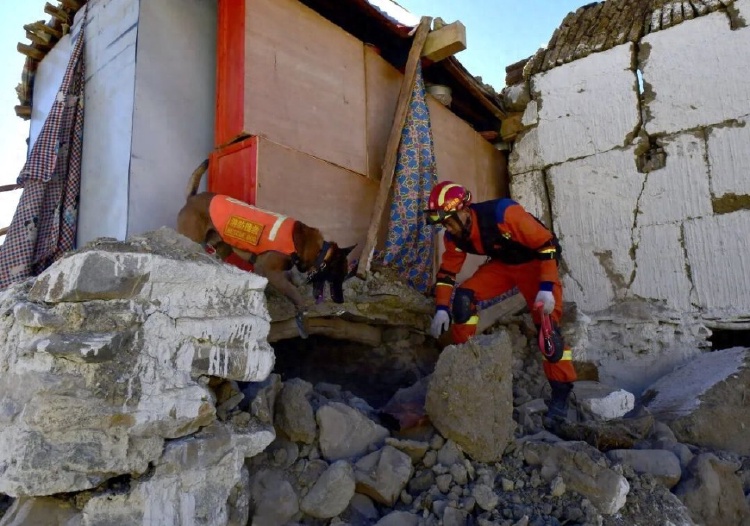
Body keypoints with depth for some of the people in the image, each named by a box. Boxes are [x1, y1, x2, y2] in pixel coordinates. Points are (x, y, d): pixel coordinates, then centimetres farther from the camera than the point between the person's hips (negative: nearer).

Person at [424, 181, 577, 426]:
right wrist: (442, 309, -10)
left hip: (535, 263, -5)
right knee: (463, 297, -16)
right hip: (502, 264, 5)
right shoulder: (454, 236, -15)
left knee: (547, 327, -14)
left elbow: (548, 244, -29)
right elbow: (447, 271, -2)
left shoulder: (504, 214, -35)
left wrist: (546, 288, -34)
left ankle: (561, 395, 0)